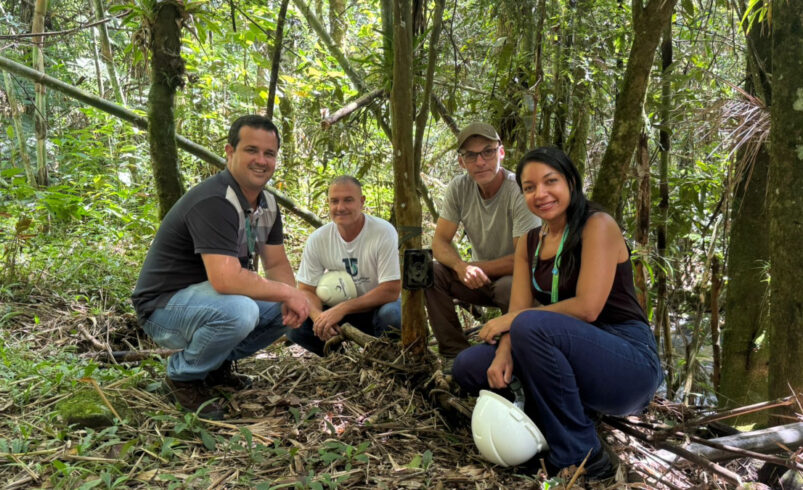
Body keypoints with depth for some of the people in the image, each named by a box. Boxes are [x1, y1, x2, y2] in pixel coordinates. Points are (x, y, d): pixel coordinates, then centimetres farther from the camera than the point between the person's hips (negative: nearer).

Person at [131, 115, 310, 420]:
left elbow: (277, 264, 6)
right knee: (239, 311, -36)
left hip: (206, 297, 9)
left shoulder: (267, 205, 3)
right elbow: (225, 279, -37)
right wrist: (287, 293, -25)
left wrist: (291, 296, -16)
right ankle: (184, 375, -6)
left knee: (289, 309, -1)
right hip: (164, 307, -9)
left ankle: (217, 363, 14)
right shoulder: (213, 201, -27)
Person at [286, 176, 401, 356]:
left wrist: (342, 308, -30)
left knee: (390, 314, -37)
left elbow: (391, 291, -22)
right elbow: (306, 289, -4)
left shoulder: (384, 232, -19)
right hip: (338, 312, 3)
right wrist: (318, 316, -28)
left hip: (377, 307, -3)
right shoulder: (317, 239, -8)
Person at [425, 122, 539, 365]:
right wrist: (461, 266, -28)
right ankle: (455, 353, -8)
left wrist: (476, 267, -18)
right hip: (481, 278, 5)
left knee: (510, 287, -38)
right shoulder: (459, 187, -7)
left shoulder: (521, 191, -22)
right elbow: (440, 241, -7)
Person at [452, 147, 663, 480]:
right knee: (468, 367, -4)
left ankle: (579, 457, -16)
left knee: (531, 325, -32)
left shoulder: (598, 226, -12)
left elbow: (586, 308, -22)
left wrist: (510, 321, -14)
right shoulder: (530, 243, 8)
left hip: (630, 366, -6)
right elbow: (517, 309, 0)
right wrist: (504, 353, -21)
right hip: (576, 359, 7)